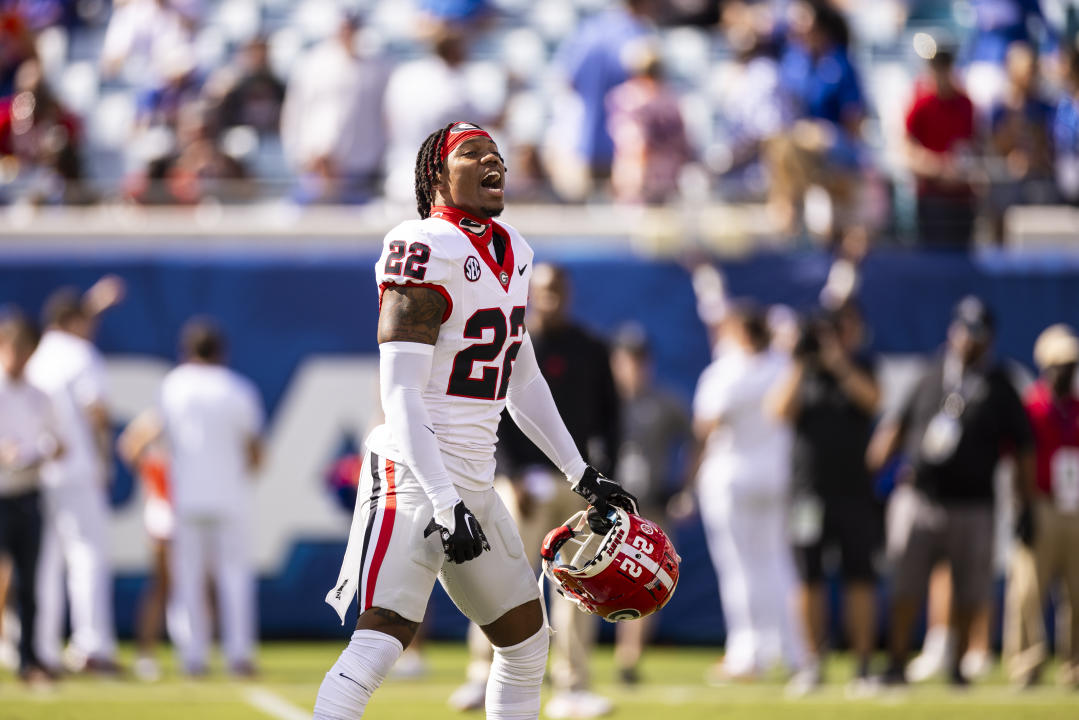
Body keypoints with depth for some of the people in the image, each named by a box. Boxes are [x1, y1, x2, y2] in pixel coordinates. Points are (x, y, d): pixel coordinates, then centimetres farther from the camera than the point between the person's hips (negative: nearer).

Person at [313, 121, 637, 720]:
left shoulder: (512, 255, 14)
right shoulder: (426, 252, -14)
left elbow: (523, 383, 24)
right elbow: (400, 397, -19)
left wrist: (581, 475, 22)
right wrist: (445, 504, -25)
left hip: (473, 483, 9)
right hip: (416, 477, -9)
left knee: (527, 638, 15)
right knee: (381, 640, -20)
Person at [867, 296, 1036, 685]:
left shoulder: (999, 388, 4)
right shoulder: (931, 379, 10)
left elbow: (1023, 451, 5)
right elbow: (897, 428, 19)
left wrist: (1025, 507, 0)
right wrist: (868, 473, 9)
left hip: (972, 504, -1)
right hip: (918, 501, 1)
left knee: (969, 593, 4)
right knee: (906, 586, -5)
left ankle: (958, 665, 17)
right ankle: (896, 664, -1)